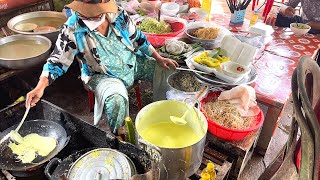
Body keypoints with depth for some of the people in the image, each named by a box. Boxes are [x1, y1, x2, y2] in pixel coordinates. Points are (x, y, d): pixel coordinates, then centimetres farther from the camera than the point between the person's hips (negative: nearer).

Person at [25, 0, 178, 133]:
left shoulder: (118, 13, -11)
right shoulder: (72, 30, -20)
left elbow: (137, 38, 1)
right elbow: (57, 61, -17)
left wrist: (159, 59, -1)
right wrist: (40, 87, -31)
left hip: (133, 63, 5)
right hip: (103, 75, -4)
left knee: (167, 70, -1)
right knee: (116, 100, -34)